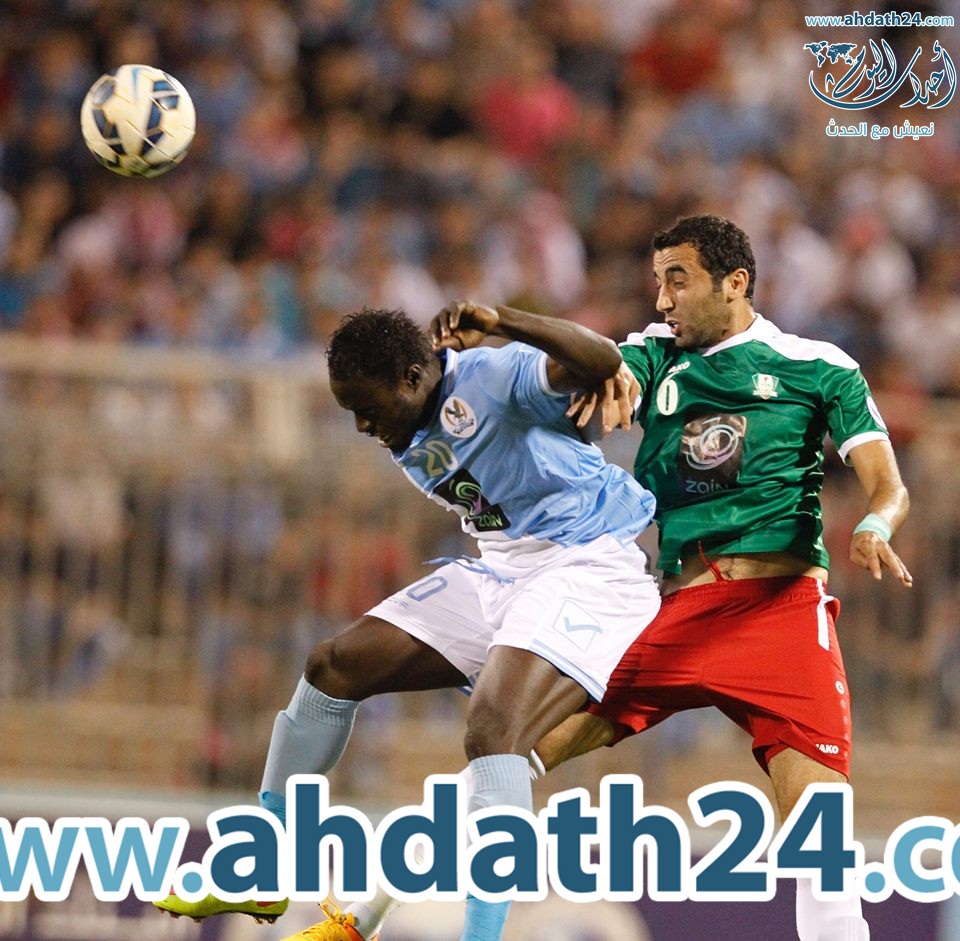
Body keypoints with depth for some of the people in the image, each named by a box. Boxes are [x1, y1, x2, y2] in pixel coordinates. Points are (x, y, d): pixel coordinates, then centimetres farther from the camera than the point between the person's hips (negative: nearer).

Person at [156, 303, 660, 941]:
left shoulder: (495, 374, -17)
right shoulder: (408, 442, 10)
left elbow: (602, 362, -33)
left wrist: (500, 323, -41)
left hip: (589, 567, -10)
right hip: (502, 570, 10)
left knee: (493, 729, -33)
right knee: (337, 665, 9)